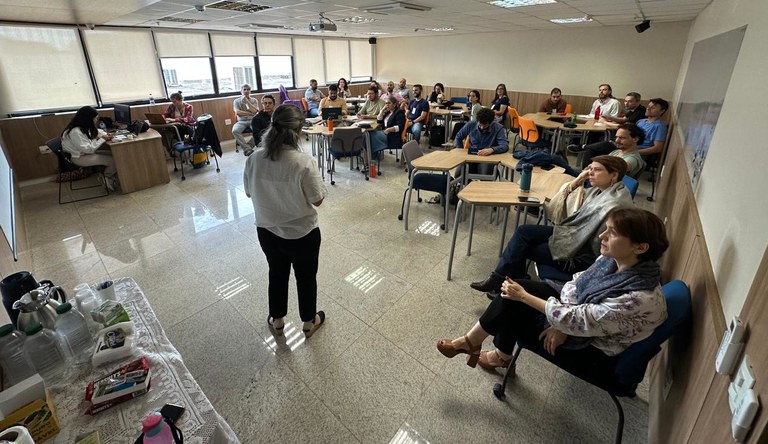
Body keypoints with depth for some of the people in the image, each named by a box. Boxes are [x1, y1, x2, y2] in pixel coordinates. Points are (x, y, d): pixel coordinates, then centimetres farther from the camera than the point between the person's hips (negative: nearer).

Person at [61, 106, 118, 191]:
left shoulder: (84, 127, -1)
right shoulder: (75, 132, -28)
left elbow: (96, 131, 18)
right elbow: (87, 149, -29)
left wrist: (105, 134, -5)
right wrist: (102, 139, -25)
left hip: (87, 151, 9)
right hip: (79, 157, -9)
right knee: (112, 160, -19)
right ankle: (107, 179, 8)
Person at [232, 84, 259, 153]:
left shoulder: (254, 100, 11)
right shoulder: (236, 101, 10)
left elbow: (254, 111, -7)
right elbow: (237, 112, -6)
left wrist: (247, 101, -8)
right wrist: (250, 113, -9)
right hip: (241, 121, 0)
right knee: (235, 130, -32)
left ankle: (247, 148, -23)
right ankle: (247, 148, -27)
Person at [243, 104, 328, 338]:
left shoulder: (254, 159, -12)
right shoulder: (304, 162, -26)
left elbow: (249, 192, 2)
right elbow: (317, 200, -15)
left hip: (267, 231, 4)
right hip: (302, 233, -4)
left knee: (277, 274, 26)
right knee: (306, 277, 19)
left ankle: (277, 320, 46)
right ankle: (309, 322, 41)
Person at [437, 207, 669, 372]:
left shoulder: (640, 299, -34)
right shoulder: (612, 259, -12)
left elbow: (578, 320, -31)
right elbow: (576, 284, -2)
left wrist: (523, 296, -24)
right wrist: (563, 323, -16)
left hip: (590, 349, -6)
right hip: (580, 312, 7)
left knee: (513, 305, -14)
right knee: (516, 288, -12)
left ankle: (471, 342, 10)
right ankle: (502, 354, 5)